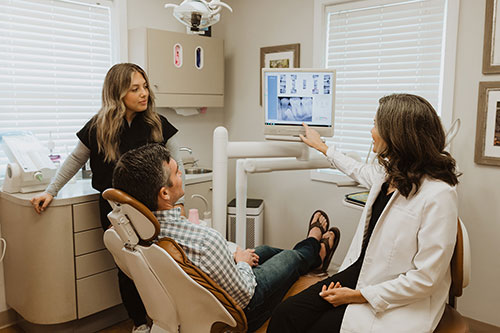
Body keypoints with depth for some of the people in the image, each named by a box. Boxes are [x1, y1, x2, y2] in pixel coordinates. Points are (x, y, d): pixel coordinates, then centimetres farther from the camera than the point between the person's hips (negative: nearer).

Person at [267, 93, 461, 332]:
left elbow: (425, 279, -21)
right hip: (362, 272, 7)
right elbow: (360, 171, 27)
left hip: (396, 302, -6)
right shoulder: (389, 172, 1)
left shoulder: (438, 194, -23)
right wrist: (321, 147, 40)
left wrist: (358, 296, -16)